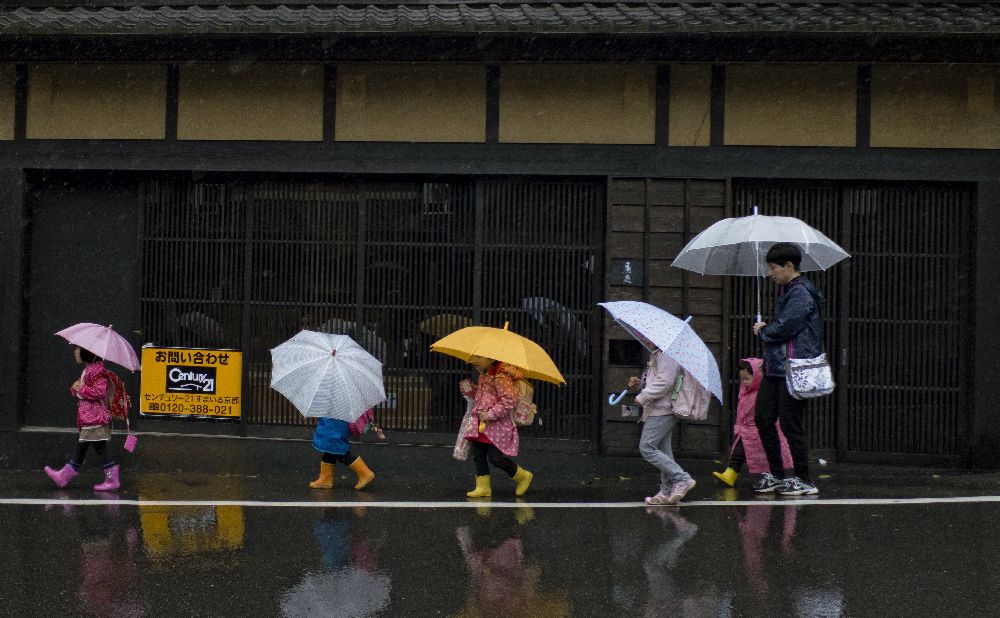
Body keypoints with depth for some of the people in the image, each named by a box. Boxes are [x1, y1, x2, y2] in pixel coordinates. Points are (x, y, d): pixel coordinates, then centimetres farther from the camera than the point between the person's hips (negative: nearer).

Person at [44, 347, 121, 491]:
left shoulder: (96, 370, -16)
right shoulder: (87, 370, 16)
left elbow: (100, 391, -25)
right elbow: (79, 392, 23)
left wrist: (81, 389, -17)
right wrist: (75, 388, 0)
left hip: (95, 418, -10)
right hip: (87, 419, 10)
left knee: (100, 448, -6)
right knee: (81, 446, 15)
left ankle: (112, 480, -1)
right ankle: (64, 475, 22)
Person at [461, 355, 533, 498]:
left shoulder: (500, 377, -17)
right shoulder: (483, 376, 13)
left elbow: (510, 400, -22)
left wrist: (490, 414, -22)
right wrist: (469, 389, 9)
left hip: (497, 426, -9)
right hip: (480, 425, 9)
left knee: (495, 457, -8)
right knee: (478, 455, 6)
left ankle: (522, 476, 13)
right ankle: (483, 487, 14)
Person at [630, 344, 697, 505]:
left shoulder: (667, 355, -14)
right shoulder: (657, 355, 20)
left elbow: (665, 382, -23)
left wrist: (642, 397, -16)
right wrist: (640, 382, 13)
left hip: (662, 411, -11)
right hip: (660, 410, 11)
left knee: (646, 447, -12)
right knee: (663, 451, 10)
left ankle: (682, 479, -12)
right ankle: (667, 492, 12)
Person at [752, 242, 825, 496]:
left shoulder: (801, 293, -14)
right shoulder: (787, 291, 18)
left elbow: (783, 329, -19)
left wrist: (762, 330, -2)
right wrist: (765, 330, 6)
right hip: (775, 368, 10)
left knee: (791, 425, -4)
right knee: (763, 419, 11)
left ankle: (804, 481, 5)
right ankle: (776, 475, 21)